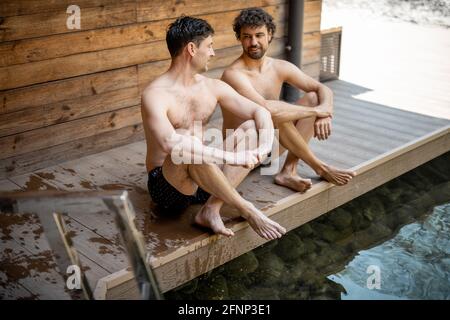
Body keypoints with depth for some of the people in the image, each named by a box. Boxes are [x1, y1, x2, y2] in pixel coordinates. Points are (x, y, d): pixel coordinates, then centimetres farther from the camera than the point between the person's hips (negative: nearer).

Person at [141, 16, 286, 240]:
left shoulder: (213, 87, 5)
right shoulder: (155, 95, -17)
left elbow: (260, 112, 2)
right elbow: (171, 144, -35)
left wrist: (265, 145, -20)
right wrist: (232, 157, -36)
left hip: (204, 179, 7)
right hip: (167, 186, -7)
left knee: (252, 128, -10)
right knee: (188, 149, -38)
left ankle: (210, 210, -23)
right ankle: (247, 210, -22)